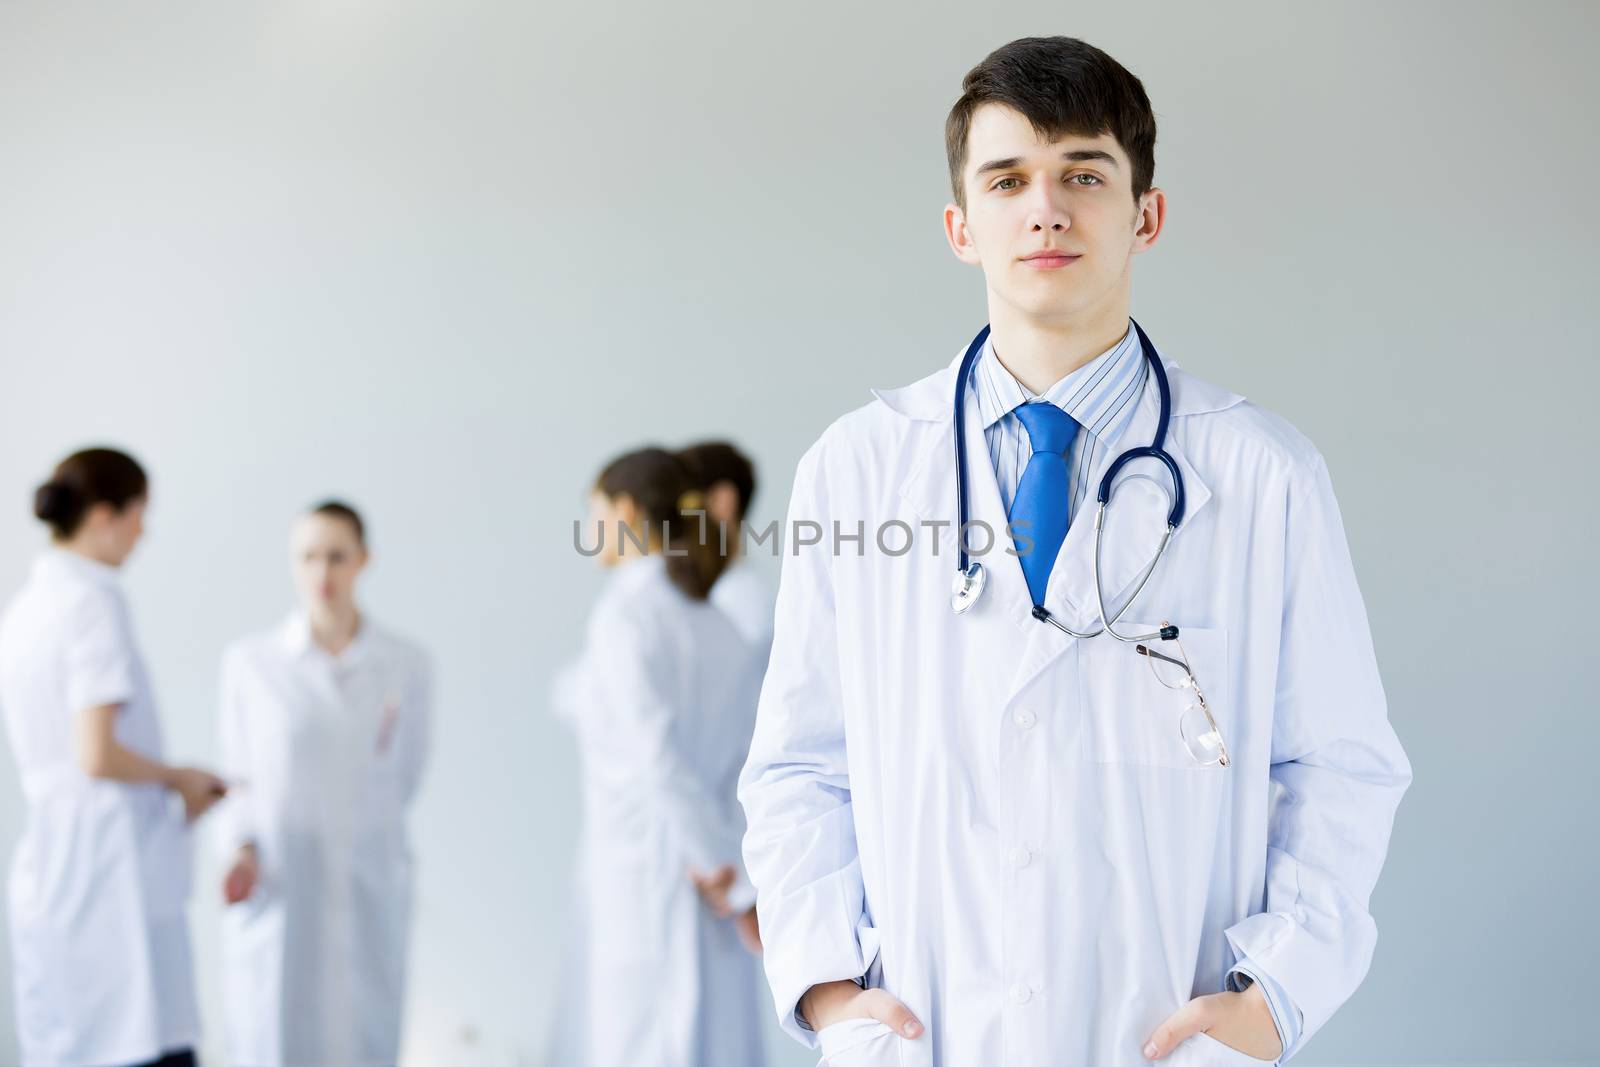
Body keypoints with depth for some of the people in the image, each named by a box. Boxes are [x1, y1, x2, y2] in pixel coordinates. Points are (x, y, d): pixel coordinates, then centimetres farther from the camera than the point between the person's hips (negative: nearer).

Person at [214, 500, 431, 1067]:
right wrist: (244, 856, -11)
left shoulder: (406, 666, 0)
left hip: (366, 901, 1)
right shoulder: (249, 661, -1)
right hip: (276, 900, -1)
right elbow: (241, 779, 6)